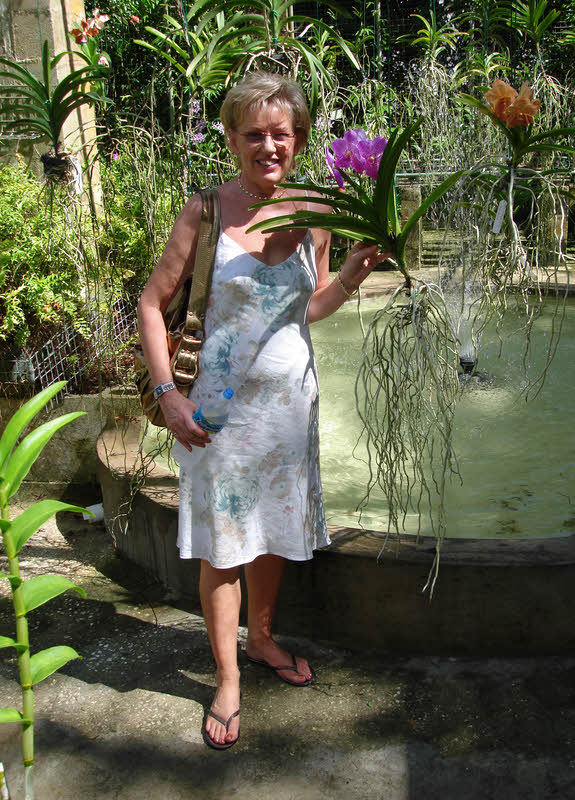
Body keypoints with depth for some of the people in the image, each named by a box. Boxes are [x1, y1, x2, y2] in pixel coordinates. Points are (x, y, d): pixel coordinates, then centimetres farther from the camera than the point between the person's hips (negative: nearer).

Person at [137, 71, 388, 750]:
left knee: (273, 530, 18)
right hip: (221, 402, -4)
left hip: (290, 398, 4)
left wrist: (351, 275, -7)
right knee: (220, 546, 6)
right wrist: (167, 393, -15)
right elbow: (152, 303, -7)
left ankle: (261, 639, 43)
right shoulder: (206, 210, -11)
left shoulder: (314, 214, 1)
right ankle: (227, 680, 26)